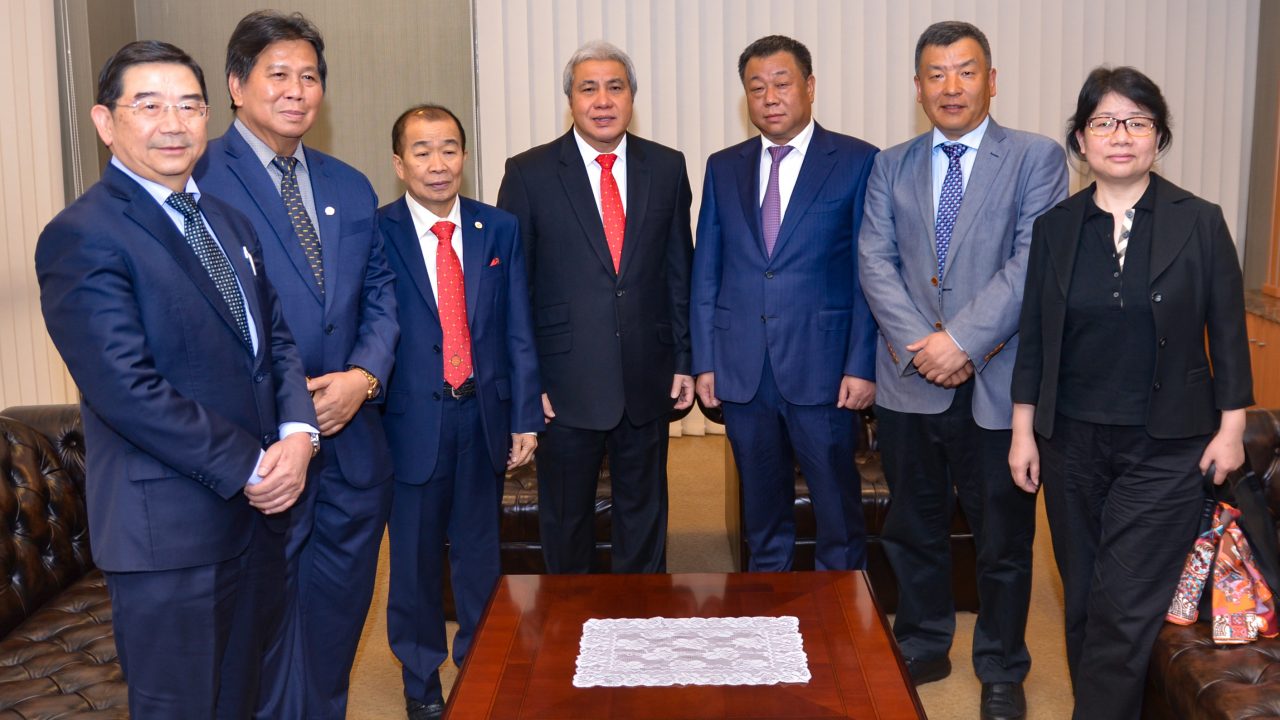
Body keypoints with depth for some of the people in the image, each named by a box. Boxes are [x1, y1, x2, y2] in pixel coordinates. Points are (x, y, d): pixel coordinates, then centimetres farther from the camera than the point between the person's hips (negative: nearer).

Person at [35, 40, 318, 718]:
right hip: (168, 530, -7)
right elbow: (128, 391, -21)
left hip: (258, 508, 7)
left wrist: (296, 434, -8)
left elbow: (276, 336, 11)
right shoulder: (83, 237, -14)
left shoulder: (230, 220, 12)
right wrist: (249, 467, -16)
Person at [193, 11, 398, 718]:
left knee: (337, 618, 17)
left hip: (351, 441, 6)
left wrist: (363, 375, -6)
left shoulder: (351, 189, 12)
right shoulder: (198, 180, -8)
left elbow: (380, 296, 12)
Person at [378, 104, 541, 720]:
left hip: (484, 413, 3)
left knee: (479, 548, 16)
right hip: (412, 417, -2)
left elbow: (518, 329, 4)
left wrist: (525, 417, 1)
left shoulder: (498, 229, 3)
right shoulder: (375, 234, -6)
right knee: (416, 552, 11)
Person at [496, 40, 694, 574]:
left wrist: (684, 359, 5)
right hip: (566, 383, -2)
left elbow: (679, 270, 7)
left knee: (644, 511, 16)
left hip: (647, 380, 2)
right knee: (565, 519, 13)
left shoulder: (667, 168, 4)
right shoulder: (529, 173, -4)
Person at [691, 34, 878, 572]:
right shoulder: (723, 168, 10)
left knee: (837, 504, 5)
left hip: (822, 367, -3)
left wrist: (862, 365, -9)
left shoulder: (857, 162, -1)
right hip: (742, 369, 3)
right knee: (762, 507, 14)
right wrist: (704, 361, 4)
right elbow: (706, 271, 10)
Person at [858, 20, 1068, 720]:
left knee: (1003, 537, 8)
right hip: (910, 381, 3)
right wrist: (919, 344, -13)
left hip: (998, 382, -3)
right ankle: (922, 648, 33)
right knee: (913, 528, 15)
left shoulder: (1037, 158, -1)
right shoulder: (891, 166, 9)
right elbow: (875, 263, 1)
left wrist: (963, 340, -18)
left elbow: (1032, 262, -11)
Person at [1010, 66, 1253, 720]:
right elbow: (1034, 335, 5)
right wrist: (1023, 431, 4)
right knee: (1083, 598, 12)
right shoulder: (1055, 227, 2)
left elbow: (1227, 331, 0)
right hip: (1072, 442, 3)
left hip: (1165, 446, -2)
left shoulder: (1199, 223, -4)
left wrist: (1232, 427, -1)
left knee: (1124, 609, -4)